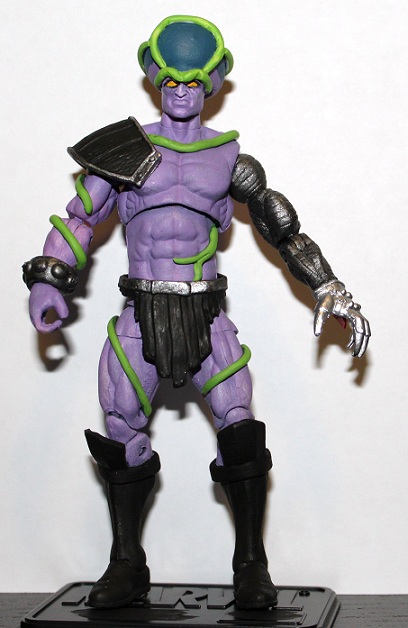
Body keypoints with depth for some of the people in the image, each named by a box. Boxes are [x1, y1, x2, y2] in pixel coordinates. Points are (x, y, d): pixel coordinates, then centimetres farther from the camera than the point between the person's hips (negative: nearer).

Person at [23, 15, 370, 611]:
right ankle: (127, 566, 16)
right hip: (141, 314, 1)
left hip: (206, 314, -1)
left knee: (239, 431, -10)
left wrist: (332, 293, 5)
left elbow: (285, 231, 10)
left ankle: (251, 565, 5)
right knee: (122, 435, 1)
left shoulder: (230, 160, 8)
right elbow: (80, 216, 7)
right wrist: (48, 280, -7)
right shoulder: (126, 148, 8)